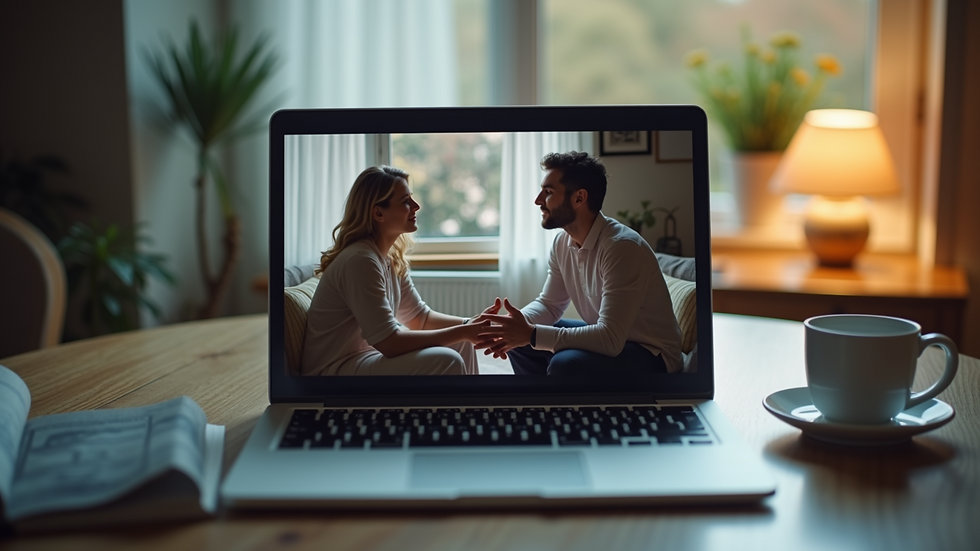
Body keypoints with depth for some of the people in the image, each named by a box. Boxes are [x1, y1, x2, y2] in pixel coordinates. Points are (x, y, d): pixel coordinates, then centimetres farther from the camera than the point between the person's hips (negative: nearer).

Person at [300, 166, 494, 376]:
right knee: (446, 362, -22)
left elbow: (419, 316, 10)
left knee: (461, 344, 7)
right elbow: (388, 342, -25)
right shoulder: (360, 260, -23)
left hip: (367, 354, 9)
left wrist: (469, 325, -7)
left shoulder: (392, 257, 5)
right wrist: (462, 332, -21)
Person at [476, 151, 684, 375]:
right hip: (609, 339, 9)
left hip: (651, 356, -9)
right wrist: (514, 325, -12)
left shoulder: (622, 247, -27)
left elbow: (610, 338, -33)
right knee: (518, 341, 7)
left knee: (565, 363, -33)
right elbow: (549, 304, 10)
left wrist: (531, 334, -33)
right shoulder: (562, 242, -1)